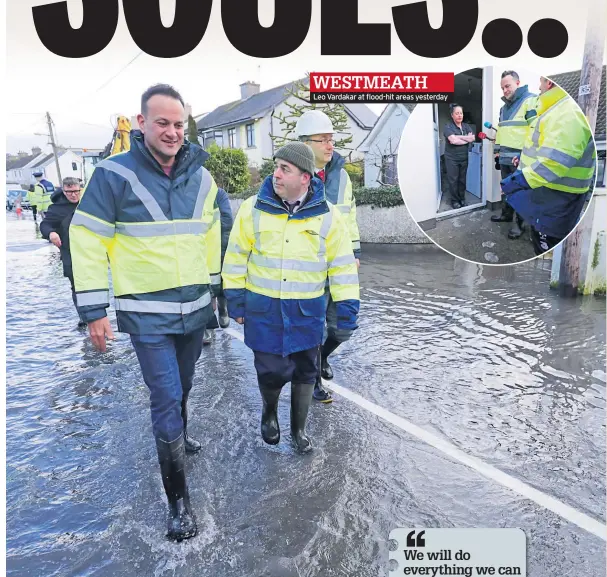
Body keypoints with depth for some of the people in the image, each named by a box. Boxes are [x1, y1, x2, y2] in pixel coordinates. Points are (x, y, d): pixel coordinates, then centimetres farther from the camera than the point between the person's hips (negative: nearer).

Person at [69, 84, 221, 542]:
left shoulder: (201, 176, 4)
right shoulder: (115, 174, -11)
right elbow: (87, 241, -9)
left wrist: (213, 287, 17)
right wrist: (94, 311, -10)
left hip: (195, 307, 5)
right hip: (146, 314, -5)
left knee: (181, 388, 22)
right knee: (166, 398, -2)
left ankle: (177, 437, 50)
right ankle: (179, 499, 14)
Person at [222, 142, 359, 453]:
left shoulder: (327, 215, -6)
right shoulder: (253, 208, -5)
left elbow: (342, 265, -1)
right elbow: (236, 257, 2)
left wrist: (347, 309, -2)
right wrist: (235, 300, 3)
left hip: (307, 311, 1)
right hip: (263, 308, 0)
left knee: (305, 371, 12)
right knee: (271, 370, 1)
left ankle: (299, 427, 36)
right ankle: (269, 412, 36)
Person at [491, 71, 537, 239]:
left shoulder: (530, 100, -8)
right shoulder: (504, 107, 18)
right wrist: (498, 149, 22)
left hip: (520, 157, -8)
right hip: (505, 157, 8)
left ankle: (518, 223, 5)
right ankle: (506, 214, 30)